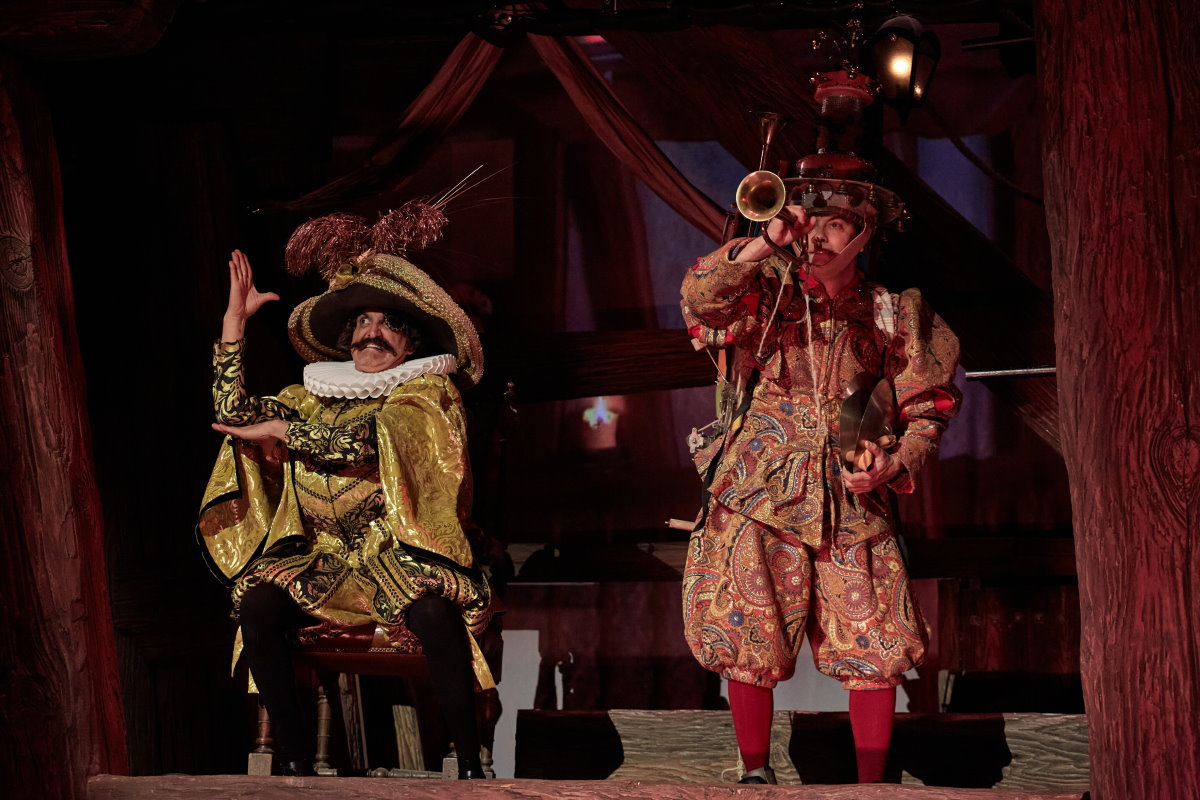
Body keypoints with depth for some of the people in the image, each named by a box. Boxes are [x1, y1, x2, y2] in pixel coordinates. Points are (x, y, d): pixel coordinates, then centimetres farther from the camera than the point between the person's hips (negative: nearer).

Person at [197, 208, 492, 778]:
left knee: (434, 610, -37)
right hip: (324, 560, 4)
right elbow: (232, 411, 8)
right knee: (257, 602, -28)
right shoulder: (314, 398, 22)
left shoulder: (428, 392, 7)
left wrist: (277, 431, -2)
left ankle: (469, 765, -28)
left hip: (402, 557, -4)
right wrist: (235, 320, 9)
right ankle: (295, 763, -21)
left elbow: (364, 439, -9)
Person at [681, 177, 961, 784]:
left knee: (874, 646, -5)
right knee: (750, 642, -3)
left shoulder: (890, 314, 10)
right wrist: (766, 242, -24)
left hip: (850, 500, 1)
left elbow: (926, 408, 11)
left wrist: (895, 464, -8)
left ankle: (871, 785, 4)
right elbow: (699, 296, -15)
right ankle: (755, 774, 12)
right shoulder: (765, 292, 5)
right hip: (759, 493, -1)